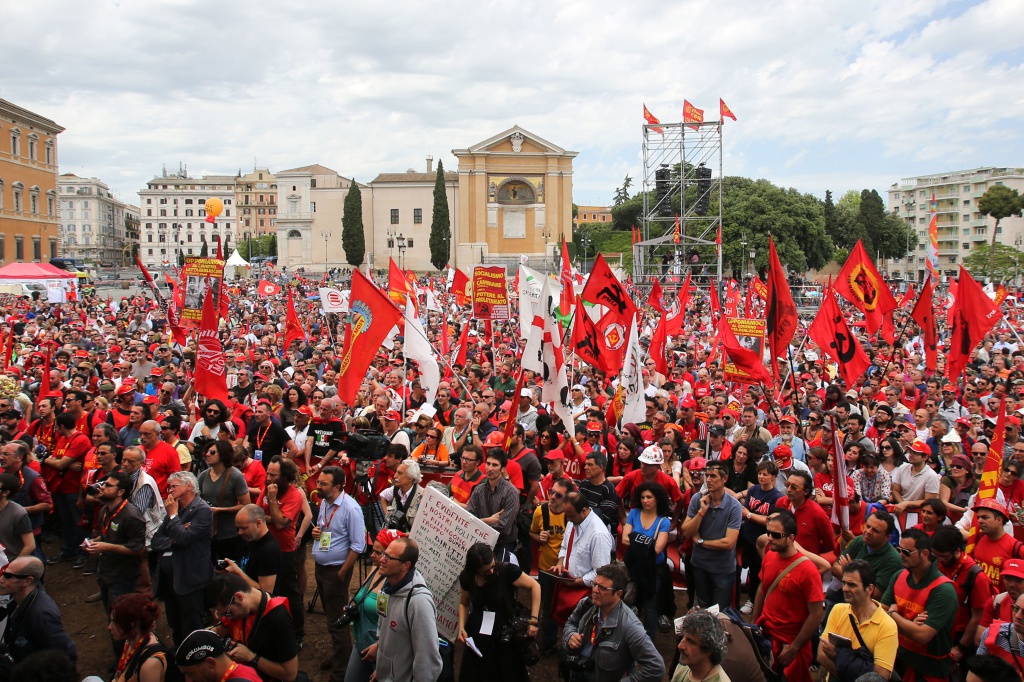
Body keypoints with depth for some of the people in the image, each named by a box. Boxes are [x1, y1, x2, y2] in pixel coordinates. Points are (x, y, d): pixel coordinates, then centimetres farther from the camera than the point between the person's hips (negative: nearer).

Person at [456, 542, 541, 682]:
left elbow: (535, 586, -15)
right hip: (476, 636, 3)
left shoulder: (507, 571, -22)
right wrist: (461, 627, -7)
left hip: (504, 636, -3)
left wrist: (534, 620, -18)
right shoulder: (467, 577, -8)